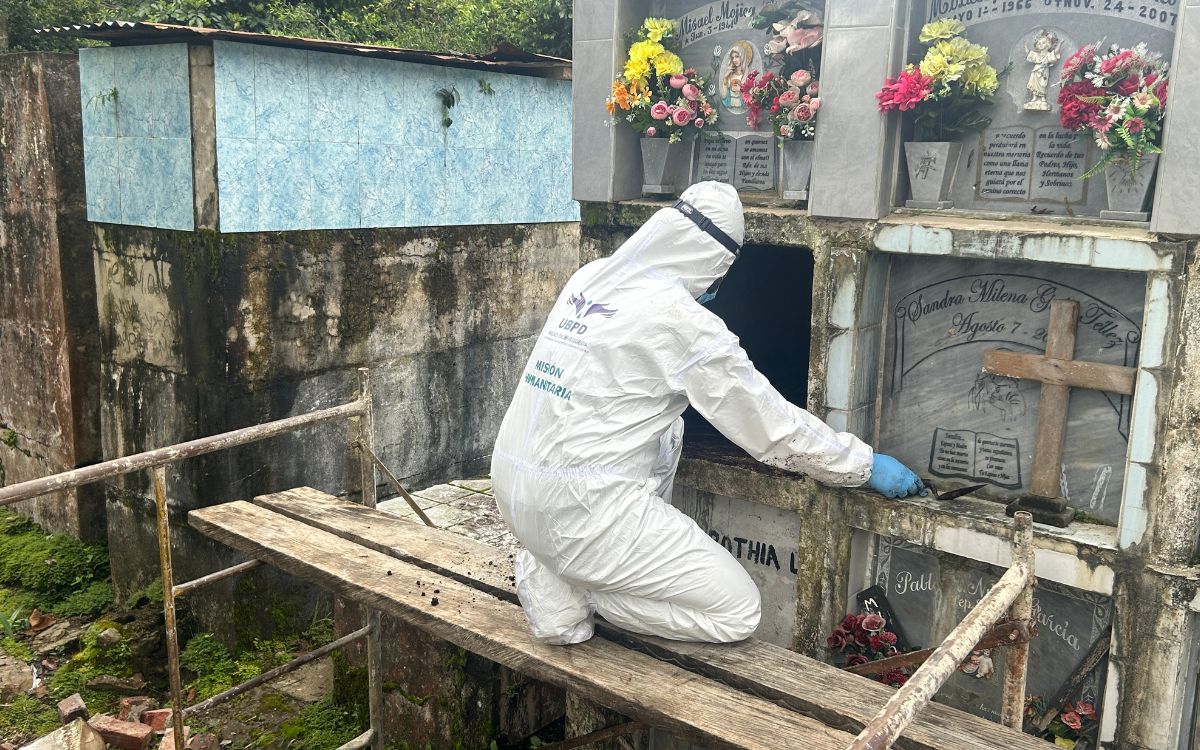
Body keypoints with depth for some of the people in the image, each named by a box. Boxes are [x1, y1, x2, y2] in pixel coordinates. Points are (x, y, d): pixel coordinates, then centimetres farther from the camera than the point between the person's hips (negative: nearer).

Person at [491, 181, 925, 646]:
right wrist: (867, 465, 7)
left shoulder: (590, 277, 8)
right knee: (737, 612, 2)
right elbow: (770, 424, -5)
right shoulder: (681, 319, -13)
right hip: (582, 507, -8)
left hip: (511, 484, 8)